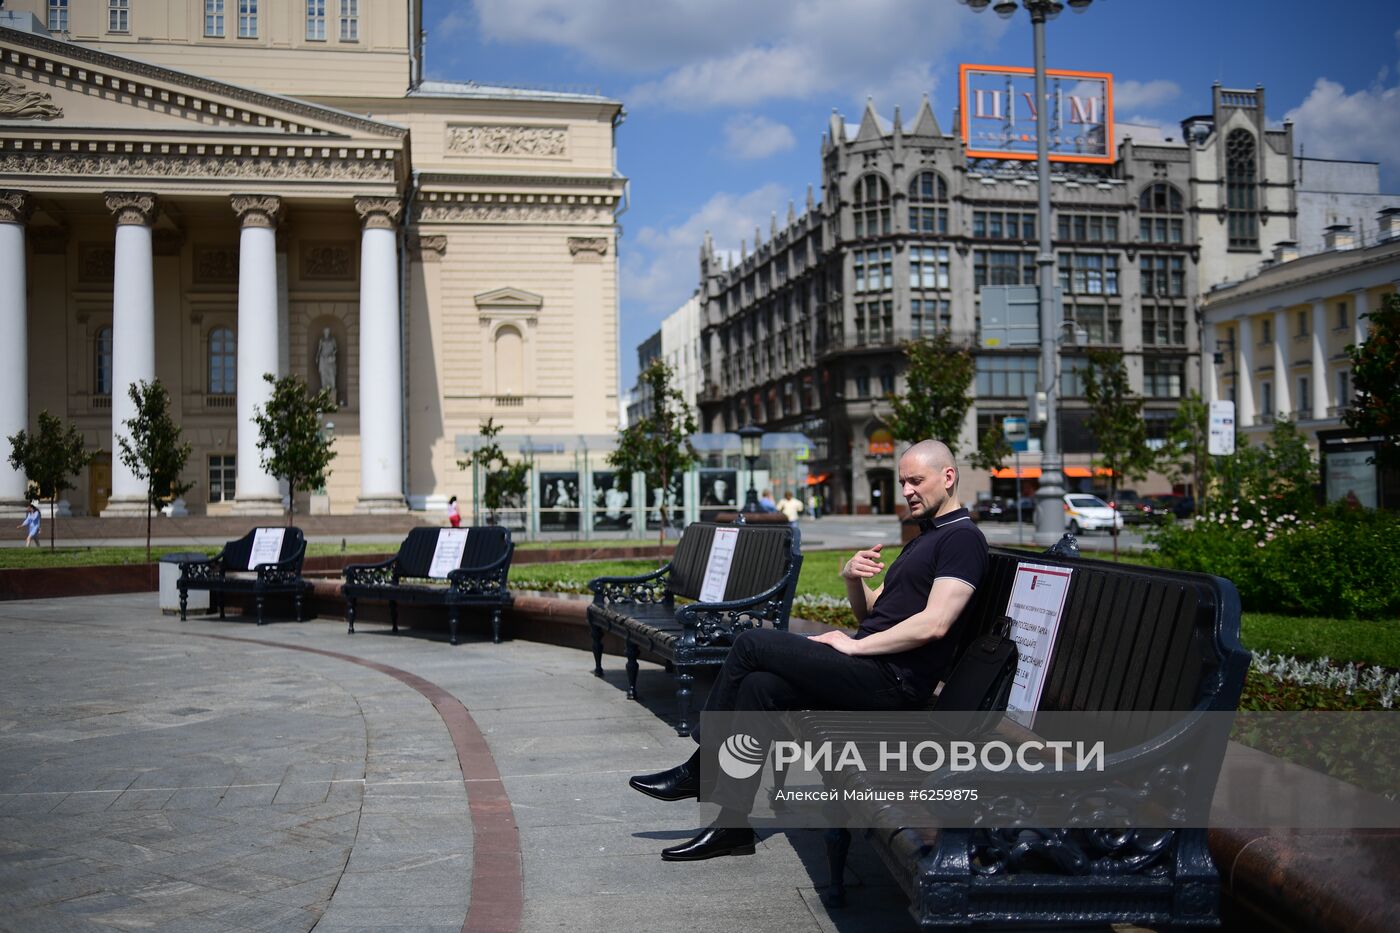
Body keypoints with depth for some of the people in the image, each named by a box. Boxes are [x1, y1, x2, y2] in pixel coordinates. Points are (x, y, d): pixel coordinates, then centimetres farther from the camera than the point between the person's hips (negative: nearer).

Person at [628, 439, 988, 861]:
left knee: (753, 644, -12)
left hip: (891, 683, -9)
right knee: (760, 686, -8)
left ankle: (700, 770, 2)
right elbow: (869, 611, 25)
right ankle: (734, 825, -5)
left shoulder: (962, 538, -8)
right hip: (869, 671, 9)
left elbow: (933, 625, -21)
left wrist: (854, 645, -13)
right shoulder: (923, 539, 23)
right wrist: (852, 577, 3)